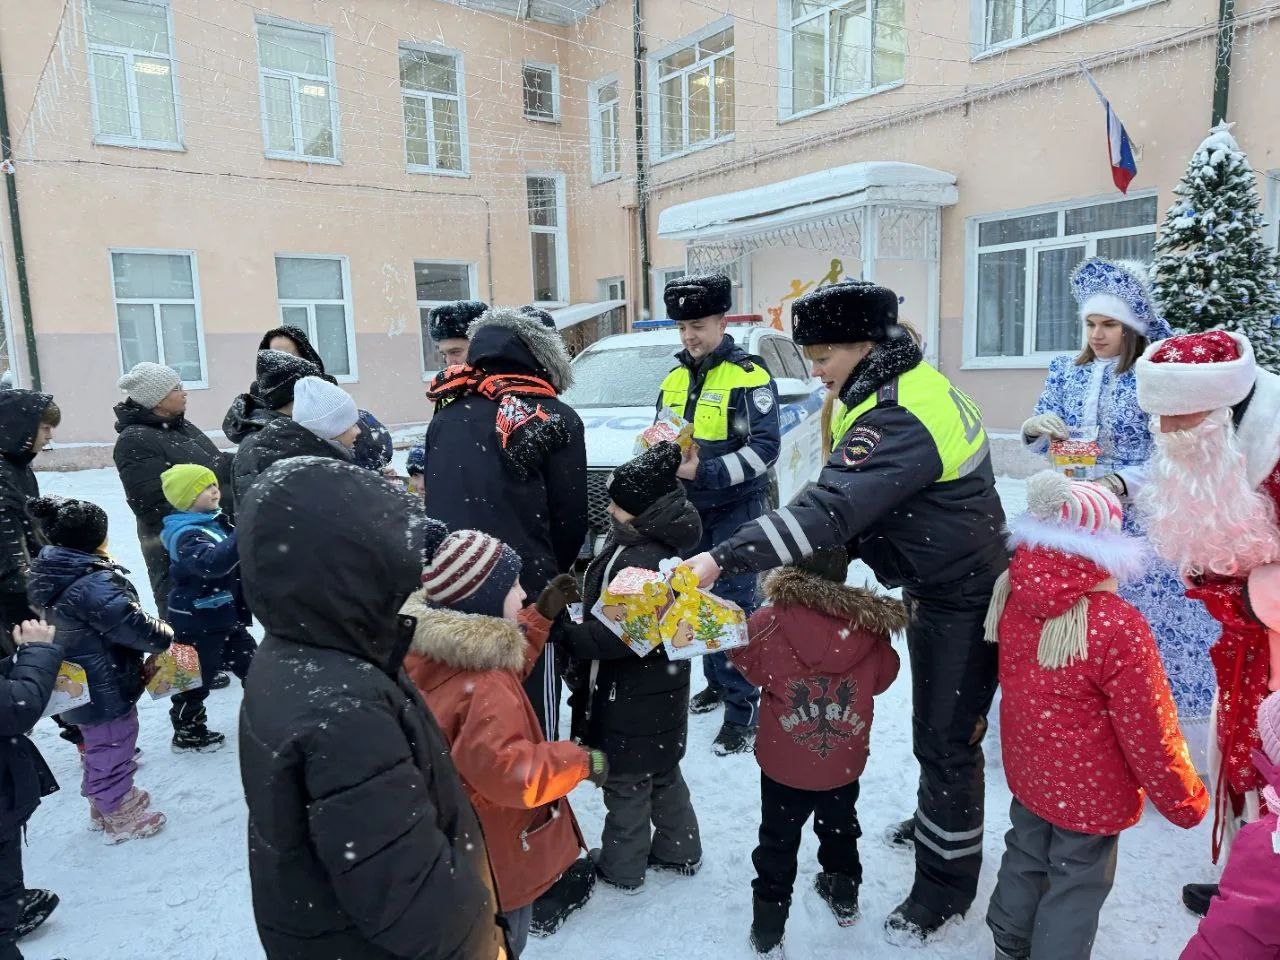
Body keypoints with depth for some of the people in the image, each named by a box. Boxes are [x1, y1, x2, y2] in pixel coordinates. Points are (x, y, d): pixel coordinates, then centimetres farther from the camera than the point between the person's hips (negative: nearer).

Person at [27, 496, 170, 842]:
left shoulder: (50, 576, 1)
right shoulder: (94, 583, -31)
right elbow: (131, 624, -28)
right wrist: (164, 635, -10)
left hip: (80, 687, 10)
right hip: (106, 690, -10)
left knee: (98, 748, 27)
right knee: (112, 749, 8)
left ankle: (103, 806, 44)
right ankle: (121, 818, 25)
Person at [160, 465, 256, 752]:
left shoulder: (217, 522, 6)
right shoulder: (186, 535, -23)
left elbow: (234, 560, 23)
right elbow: (212, 562, -44)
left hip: (225, 616, 9)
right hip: (197, 624, -9)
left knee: (250, 662, 18)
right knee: (195, 677, 7)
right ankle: (188, 732, 25)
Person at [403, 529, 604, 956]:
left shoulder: (435, 649, -6)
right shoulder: (483, 689, -36)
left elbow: (504, 666, 9)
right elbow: (507, 771, -38)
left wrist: (541, 617, 2)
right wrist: (581, 762, -26)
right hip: (493, 856, -9)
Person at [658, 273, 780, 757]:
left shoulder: (749, 376, -10)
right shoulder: (674, 380, 11)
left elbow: (765, 448, -17)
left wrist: (706, 472, -24)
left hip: (736, 510, -6)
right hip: (689, 510, 7)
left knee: (735, 605, -6)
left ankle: (743, 710, 3)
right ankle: (716, 684, 31)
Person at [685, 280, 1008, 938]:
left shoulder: (897, 417, -30)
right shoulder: (916, 383, 3)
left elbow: (832, 507, -43)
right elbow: (859, 501, 9)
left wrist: (723, 560, -47)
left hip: (959, 600, -10)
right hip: (944, 584, 10)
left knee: (944, 739, 4)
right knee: (942, 728, 25)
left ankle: (944, 887, 23)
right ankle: (939, 826, 46)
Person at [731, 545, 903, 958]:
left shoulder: (770, 622, -23)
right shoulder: (871, 624, -15)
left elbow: (748, 661, -5)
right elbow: (882, 677, 2)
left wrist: (738, 625, 9)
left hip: (784, 762, -3)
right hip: (845, 760, 3)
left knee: (779, 843, 16)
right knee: (840, 828, 29)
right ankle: (844, 898, 51)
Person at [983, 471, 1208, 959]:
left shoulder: (1015, 593, -15)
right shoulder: (1119, 630, -32)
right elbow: (1150, 734, -22)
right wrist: (1185, 801, -5)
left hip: (1029, 770, 6)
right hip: (1091, 791, -6)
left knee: (1025, 856, 27)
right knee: (1076, 884, 16)